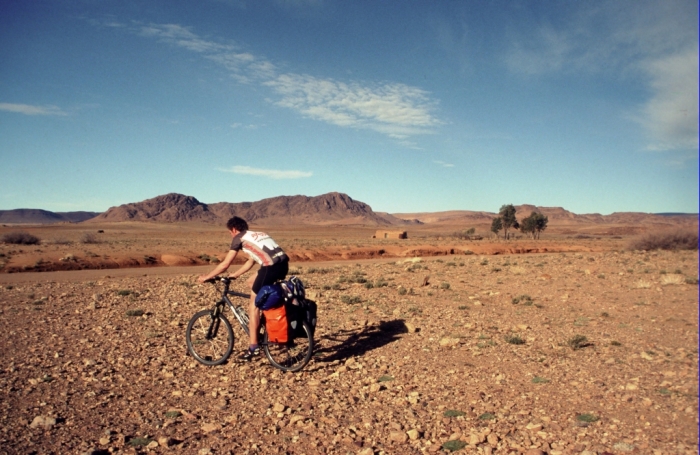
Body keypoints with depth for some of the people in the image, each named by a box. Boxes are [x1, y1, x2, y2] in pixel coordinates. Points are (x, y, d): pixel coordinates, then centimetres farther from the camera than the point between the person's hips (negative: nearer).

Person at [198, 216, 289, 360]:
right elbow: (250, 262, 37)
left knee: (253, 305, 5)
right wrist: (234, 275, 43)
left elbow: (225, 264, 10)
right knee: (251, 282, 28)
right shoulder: (256, 235, 31)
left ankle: (253, 347, 6)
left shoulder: (239, 238, 9)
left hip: (271, 267, -8)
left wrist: (205, 277, 21)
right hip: (284, 264, 8)